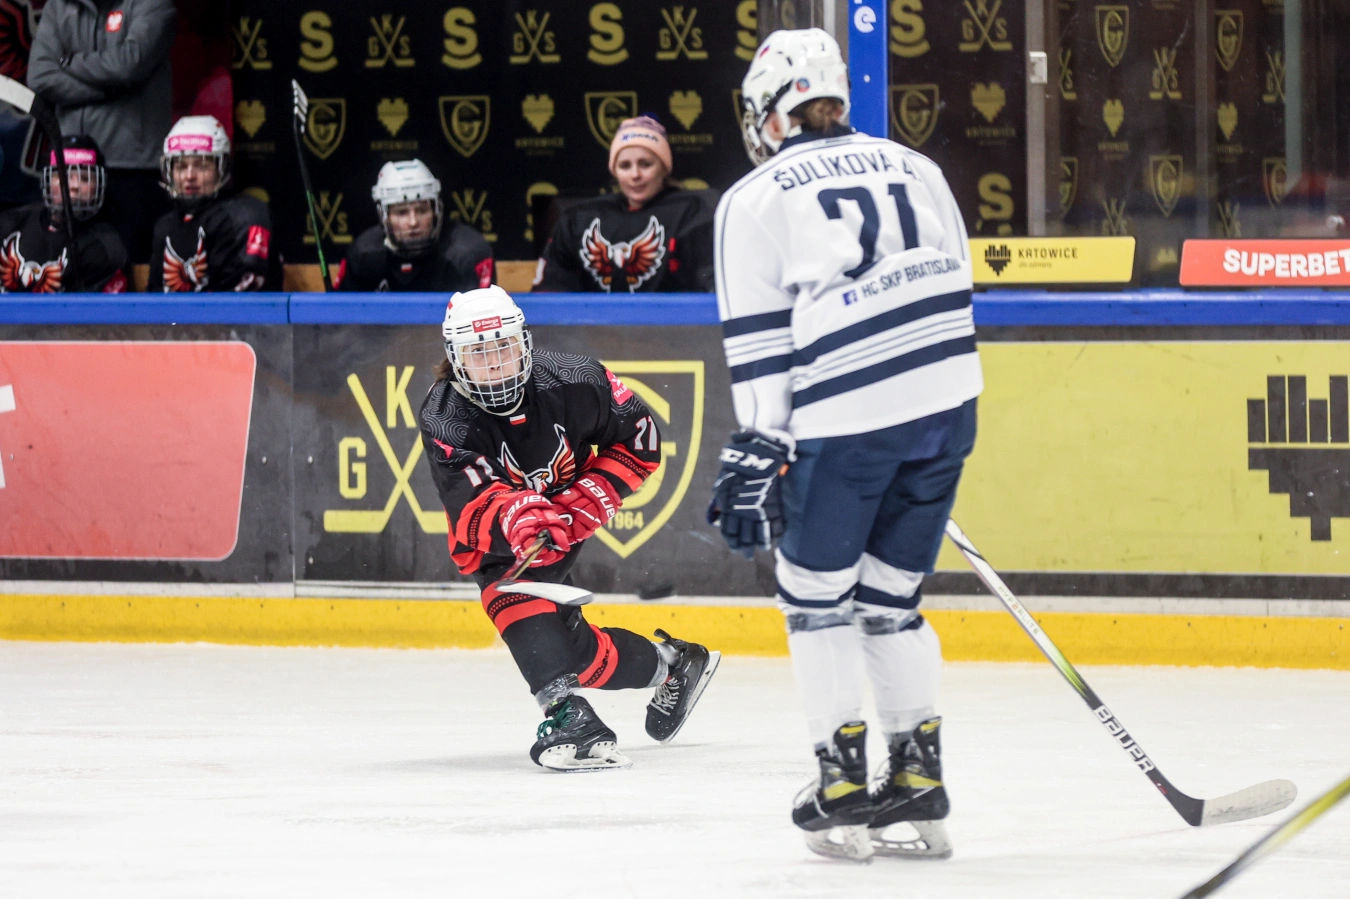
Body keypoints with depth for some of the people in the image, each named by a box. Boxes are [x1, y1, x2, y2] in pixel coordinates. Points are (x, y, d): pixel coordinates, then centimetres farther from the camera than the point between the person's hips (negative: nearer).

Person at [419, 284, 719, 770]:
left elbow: (639, 437, -5)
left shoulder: (572, 381, -19)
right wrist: (516, 519, -59)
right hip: (495, 546, 0)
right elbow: (477, 502, -38)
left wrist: (593, 496, -18)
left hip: (570, 524, 0)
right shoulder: (444, 420, -25)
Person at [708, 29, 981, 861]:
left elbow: (759, 344, -4)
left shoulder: (756, 200, 1)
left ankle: (843, 785, 6)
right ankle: (920, 775, 13)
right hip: (945, 408, 5)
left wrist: (755, 454, -3)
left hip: (844, 422, -5)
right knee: (890, 597, 16)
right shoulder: (916, 170, 17)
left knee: (817, 596, 9)